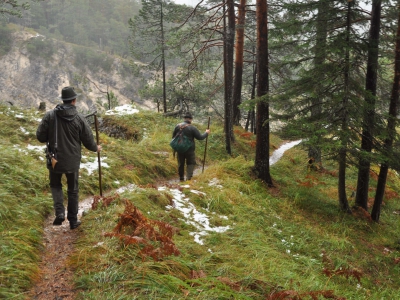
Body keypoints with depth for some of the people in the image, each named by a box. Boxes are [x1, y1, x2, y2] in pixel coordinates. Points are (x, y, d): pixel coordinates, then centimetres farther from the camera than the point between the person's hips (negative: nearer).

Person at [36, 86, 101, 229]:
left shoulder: (50, 115, -9)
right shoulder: (80, 118, -9)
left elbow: (40, 136, -7)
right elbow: (88, 140, -3)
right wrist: (96, 148, 18)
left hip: (55, 159, 0)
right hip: (73, 160, 0)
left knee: (55, 185, 22)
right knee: (73, 190, 16)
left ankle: (59, 212, 2)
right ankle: (73, 220, 22)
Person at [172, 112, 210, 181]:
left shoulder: (178, 126, 0)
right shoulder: (192, 128, -13)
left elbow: (173, 137, 9)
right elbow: (200, 137, -10)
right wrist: (206, 133, 6)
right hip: (189, 149, -4)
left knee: (181, 164, 15)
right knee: (191, 163, 7)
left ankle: (181, 178, 23)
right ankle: (188, 178, -4)